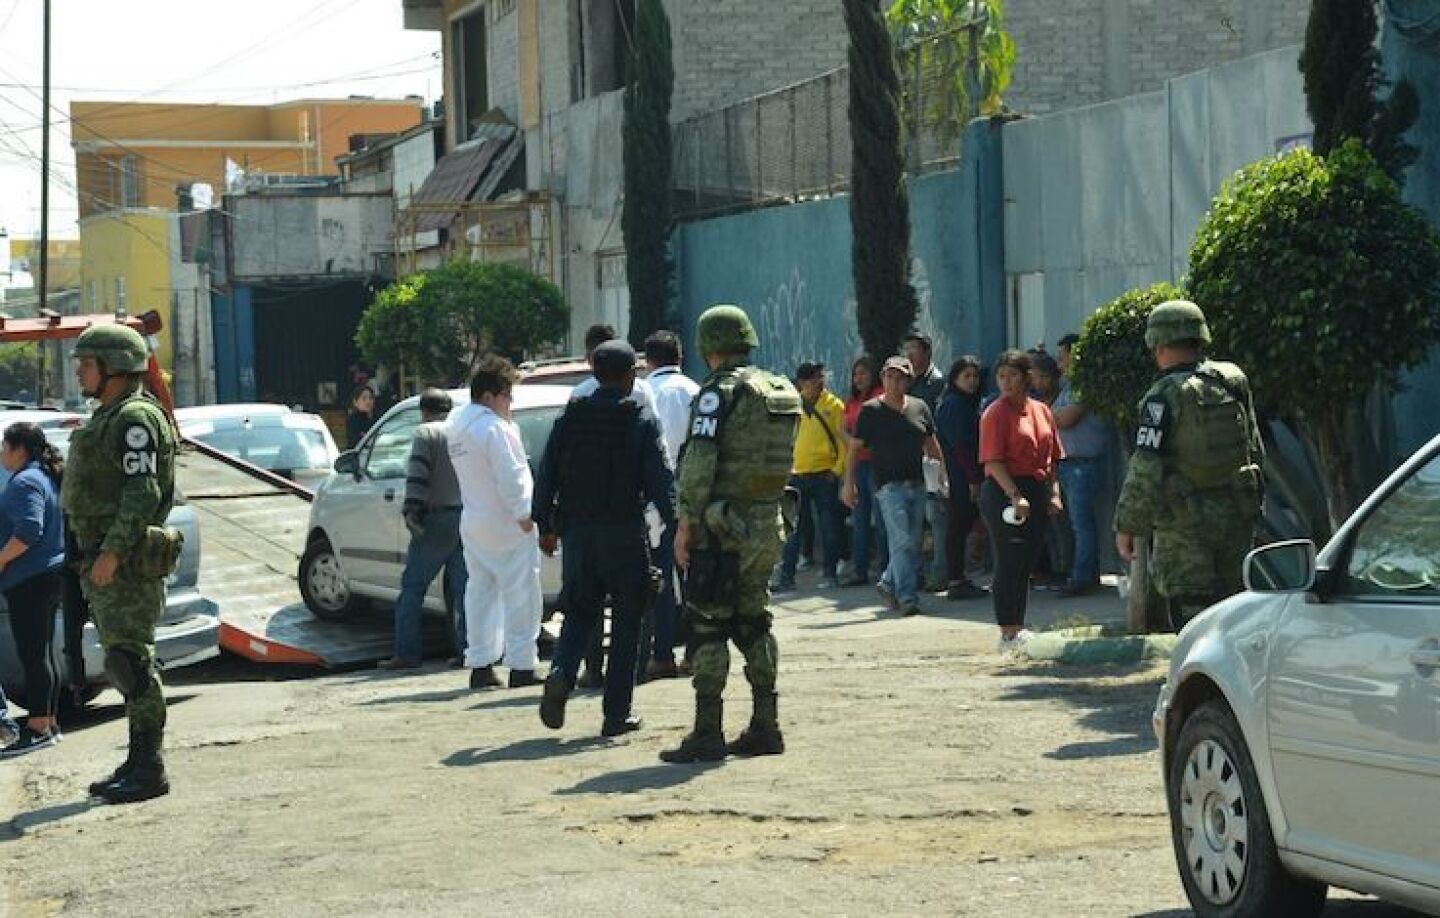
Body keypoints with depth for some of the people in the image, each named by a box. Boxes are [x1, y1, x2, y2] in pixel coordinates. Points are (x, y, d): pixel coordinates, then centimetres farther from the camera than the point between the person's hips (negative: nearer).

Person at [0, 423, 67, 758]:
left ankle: (38, 729, -8)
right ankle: (49, 723, 20)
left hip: (29, 581, -10)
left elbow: (28, 531, -26)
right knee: (43, 654, 15)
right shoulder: (48, 478, 16)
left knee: (32, 655, -8)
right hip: (50, 576, 10)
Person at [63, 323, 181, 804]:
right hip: (103, 561, 10)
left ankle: (150, 769, -11)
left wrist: (112, 552, -26)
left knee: (130, 661, -12)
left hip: (128, 561, -10)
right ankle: (138, 763, 16)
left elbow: (142, 493, -21)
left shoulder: (136, 418, -13)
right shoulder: (106, 418, 19)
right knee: (127, 662, 12)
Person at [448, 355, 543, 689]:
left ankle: (480, 665, 12)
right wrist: (523, 514, -14)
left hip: (473, 520, 8)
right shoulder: (493, 428, -19)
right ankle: (521, 666, -1)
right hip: (506, 523, -8)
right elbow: (510, 477, -21)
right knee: (520, 593, -2)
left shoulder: (456, 425, 9)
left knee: (479, 591, 11)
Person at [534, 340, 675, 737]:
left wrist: (546, 525, 14)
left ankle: (561, 674, -13)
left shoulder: (570, 417, 5)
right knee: (626, 621, 6)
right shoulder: (642, 421, -5)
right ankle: (617, 713, 5)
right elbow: (661, 479, -10)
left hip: (577, 529, 3)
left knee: (580, 611, 15)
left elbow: (547, 473, 6)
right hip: (624, 532, -3)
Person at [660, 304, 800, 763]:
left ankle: (707, 734, -6)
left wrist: (685, 524, -12)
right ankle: (765, 727, 15)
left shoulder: (719, 392, -12)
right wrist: (766, 510, 17)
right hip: (767, 525, 8)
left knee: (708, 627, -4)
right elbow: (783, 460, 13)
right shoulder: (781, 390, 12)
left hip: (722, 524, -8)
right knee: (753, 624, 15)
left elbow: (699, 465, -17)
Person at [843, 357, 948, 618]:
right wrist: (849, 482, -3)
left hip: (917, 485, 5)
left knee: (912, 542, 8)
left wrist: (943, 475, 15)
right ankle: (907, 597, -12)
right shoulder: (871, 411, -2)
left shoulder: (920, 408, 10)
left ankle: (888, 583, 27)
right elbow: (854, 448, 2)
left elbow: (932, 445, 19)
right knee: (902, 542, -13)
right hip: (889, 486, -5)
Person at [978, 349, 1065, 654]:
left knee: (1026, 564, 11)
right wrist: (1015, 496, -22)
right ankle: (1008, 633, -1)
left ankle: (1018, 628, 19)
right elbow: (994, 461, -15)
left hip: (1037, 491, 7)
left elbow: (1051, 457, 17)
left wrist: (1054, 492, 6)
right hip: (1004, 493, -7)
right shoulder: (996, 413, -8)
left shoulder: (1042, 411, 12)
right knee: (1009, 563, -5)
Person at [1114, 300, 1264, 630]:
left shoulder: (1165, 396, -14)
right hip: (1237, 519, 6)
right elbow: (1256, 450, 14)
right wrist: (1255, 503, 24)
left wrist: (1126, 526, -9)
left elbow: (1145, 470, -16)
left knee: (1193, 619, -3)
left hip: (1186, 526, -6)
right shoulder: (1233, 383, 5)